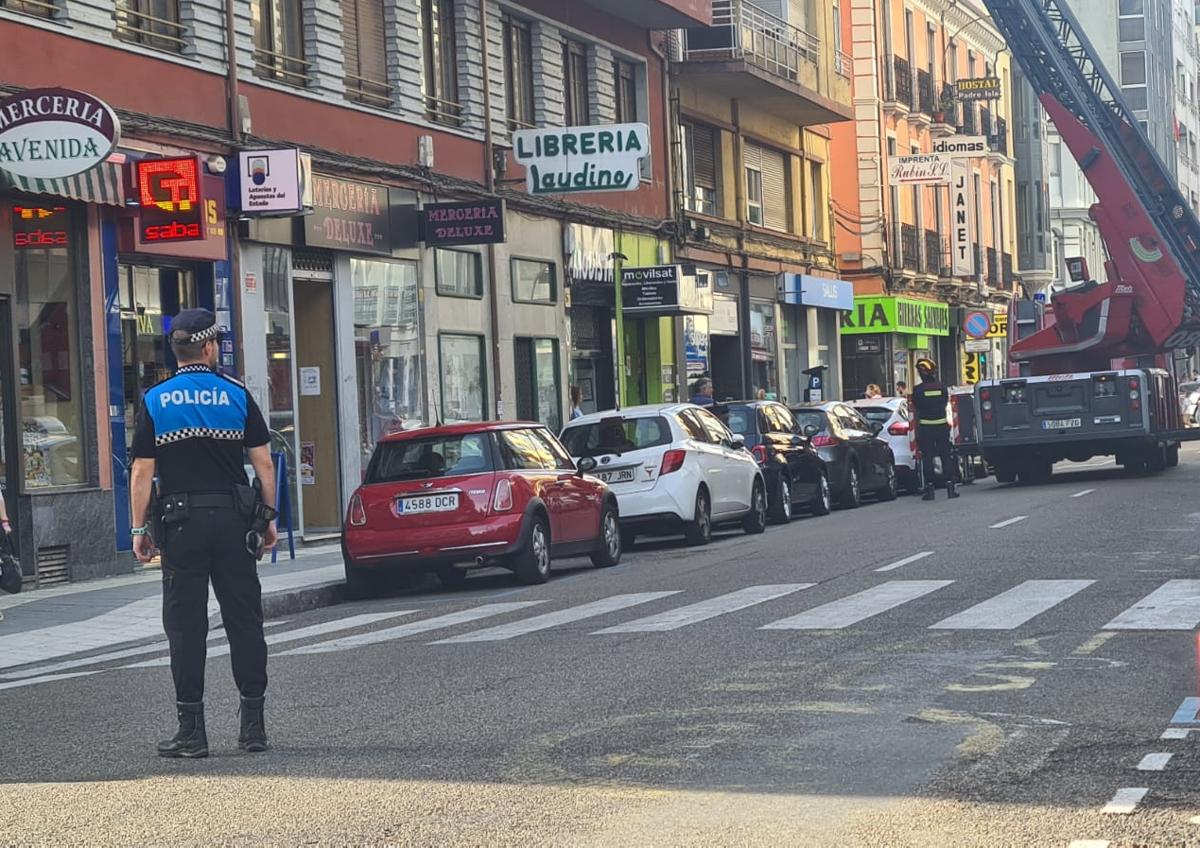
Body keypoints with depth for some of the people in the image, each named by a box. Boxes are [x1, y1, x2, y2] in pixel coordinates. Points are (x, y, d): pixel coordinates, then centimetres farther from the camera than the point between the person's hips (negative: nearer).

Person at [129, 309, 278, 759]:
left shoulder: (155, 401, 1)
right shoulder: (237, 395, 2)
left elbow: (143, 471, -2)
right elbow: (263, 462, 2)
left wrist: (139, 528, 4)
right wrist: (268, 517, 9)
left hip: (181, 521, -1)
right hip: (233, 516, 1)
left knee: (185, 625, 2)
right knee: (244, 620, 7)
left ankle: (191, 730, 1)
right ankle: (253, 724, 9)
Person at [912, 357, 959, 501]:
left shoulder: (918, 390, -9)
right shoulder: (941, 387, 0)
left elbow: (916, 407, -1)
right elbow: (945, 403, 9)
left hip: (925, 427, -2)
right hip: (942, 425, 2)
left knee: (927, 458, 2)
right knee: (946, 456, 7)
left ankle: (929, 490, -1)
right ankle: (950, 488, 3)